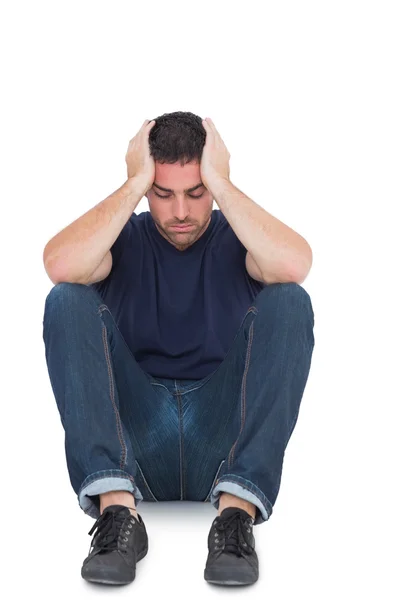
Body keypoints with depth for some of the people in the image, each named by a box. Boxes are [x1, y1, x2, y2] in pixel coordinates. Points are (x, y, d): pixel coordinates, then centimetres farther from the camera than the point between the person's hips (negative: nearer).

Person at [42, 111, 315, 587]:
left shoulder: (239, 238, 7)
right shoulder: (123, 237, 8)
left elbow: (295, 265, -20)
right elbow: (60, 266, -18)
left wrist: (220, 183, -15)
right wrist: (134, 185, -13)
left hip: (225, 439, 0)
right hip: (130, 439, 1)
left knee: (288, 301, -20)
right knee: (68, 301, -18)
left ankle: (237, 508, -30)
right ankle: (116, 507, -29)